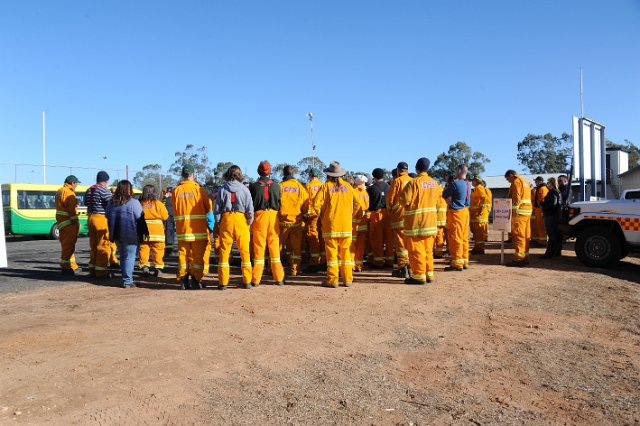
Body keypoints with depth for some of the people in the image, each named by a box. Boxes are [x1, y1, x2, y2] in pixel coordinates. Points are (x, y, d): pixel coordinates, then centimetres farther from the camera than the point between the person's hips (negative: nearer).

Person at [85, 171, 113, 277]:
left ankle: (92, 269, 21)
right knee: (103, 246, -1)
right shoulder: (104, 190, -13)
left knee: (93, 245, 15)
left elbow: (86, 203, 16)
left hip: (91, 218, 8)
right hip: (102, 219, -8)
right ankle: (101, 270, 1)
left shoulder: (89, 190, 11)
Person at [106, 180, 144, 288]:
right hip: (130, 234, -6)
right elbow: (140, 217, -14)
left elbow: (107, 216, 13)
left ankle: (126, 279, 23)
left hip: (116, 234, 6)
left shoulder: (111, 203, 5)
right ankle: (127, 281, 0)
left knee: (122, 256, 17)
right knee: (130, 257, 1)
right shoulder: (133, 202, -13)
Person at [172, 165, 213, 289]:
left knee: (183, 253, 9)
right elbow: (209, 207, -1)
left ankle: (183, 280, 11)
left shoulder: (176, 190, 1)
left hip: (182, 228, 3)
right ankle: (196, 280, 6)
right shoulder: (199, 189, -6)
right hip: (198, 227, -2)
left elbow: (174, 209, 8)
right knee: (198, 254, 5)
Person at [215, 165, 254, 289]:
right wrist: (249, 223, 10)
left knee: (224, 251, 6)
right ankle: (247, 281, 9)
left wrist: (217, 223, 10)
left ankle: (223, 282, 7)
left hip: (226, 219, 1)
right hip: (241, 219, 0)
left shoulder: (222, 189, 4)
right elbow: (250, 208, 1)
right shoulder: (244, 189, 2)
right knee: (244, 251, 7)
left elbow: (217, 208, 4)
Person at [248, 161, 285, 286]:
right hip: (273, 216, 2)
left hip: (259, 215, -2)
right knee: (274, 247, 8)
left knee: (259, 247, 4)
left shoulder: (253, 186, -4)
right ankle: (279, 278, 12)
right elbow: (280, 204, 6)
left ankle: (256, 279, 7)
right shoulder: (276, 186, 2)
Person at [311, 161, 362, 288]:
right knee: (345, 251, 9)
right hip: (346, 224, 3)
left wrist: (321, 216, 6)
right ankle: (347, 279, 12)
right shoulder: (347, 186, 6)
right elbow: (357, 203, 8)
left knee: (331, 251, 2)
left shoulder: (326, 186, -3)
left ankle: (332, 280, 3)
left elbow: (316, 204, -10)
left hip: (330, 224, -2)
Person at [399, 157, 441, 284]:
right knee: (428, 249, 16)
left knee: (416, 249, 0)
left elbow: (404, 200, -18)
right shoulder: (434, 183, 4)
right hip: (431, 220, 7)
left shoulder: (413, 183, -16)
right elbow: (439, 195, 18)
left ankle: (419, 276, 3)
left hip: (415, 221, -7)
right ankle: (429, 274, 21)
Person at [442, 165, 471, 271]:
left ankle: (457, 263, -1)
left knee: (455, 238, -3)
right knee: (464, 238, 12)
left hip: (456, 212, -8)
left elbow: (445, 195, -6)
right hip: (465, 211, 8)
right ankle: (464, 261, 19)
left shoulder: (455, 183, -15)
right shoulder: (468, 184, 9)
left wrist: (446, 189, 14)